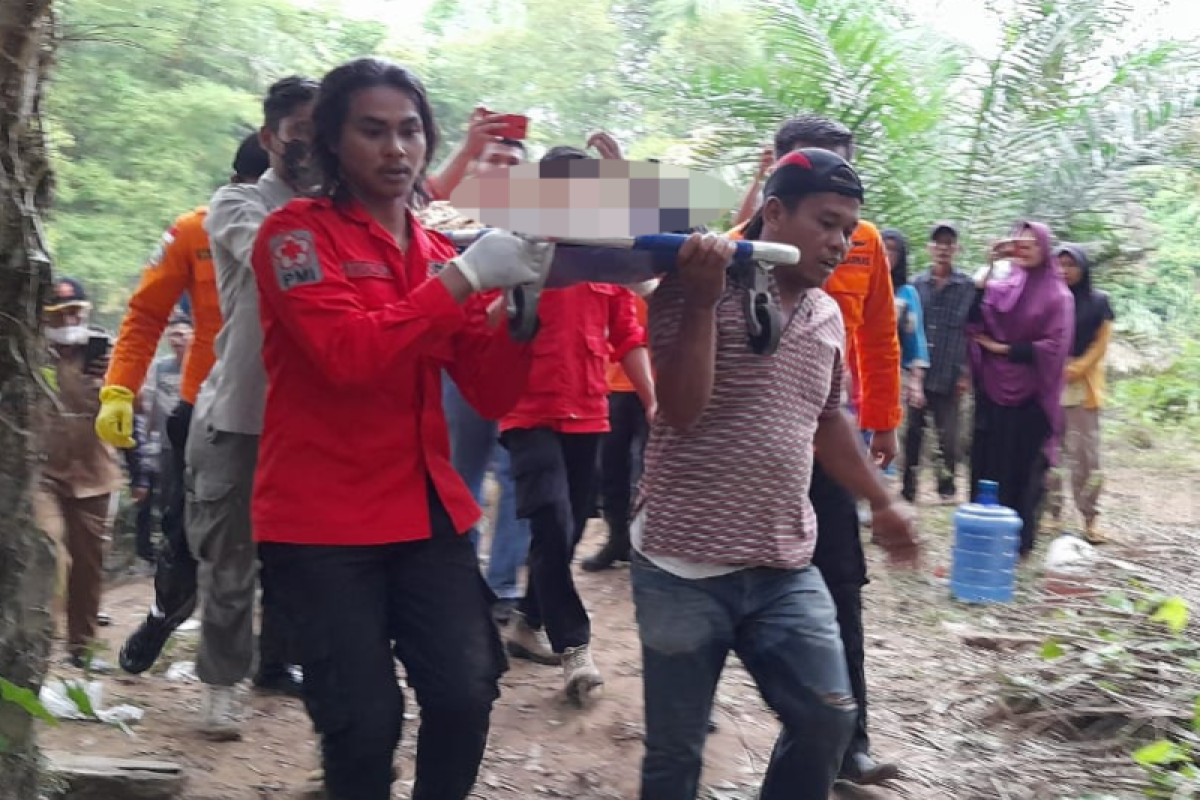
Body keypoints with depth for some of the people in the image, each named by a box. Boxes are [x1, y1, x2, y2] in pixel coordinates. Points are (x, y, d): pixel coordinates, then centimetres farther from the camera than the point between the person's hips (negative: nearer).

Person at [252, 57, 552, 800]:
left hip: (429, 509, 5)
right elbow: (348, 356, -21)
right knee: (365, 719, -4)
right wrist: (464, 277, -24)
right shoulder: (296, 232, -5)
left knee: (467, 695, 0)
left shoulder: (443, 255, 10)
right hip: (323, 520, -5)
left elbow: (493, 396, 3)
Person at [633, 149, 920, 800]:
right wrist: (700, 301, -23)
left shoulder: (828, 315, 11)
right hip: (683, 568, -5)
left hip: (785, 571, 6)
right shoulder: (697, 285, -9)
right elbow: (680, 410, -16)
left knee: (828, 721, 8)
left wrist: (882, 503, 27)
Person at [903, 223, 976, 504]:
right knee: (913, 432, 8)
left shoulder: (968, 287, 0)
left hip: (949, 376, -2)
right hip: (917, 373, 2)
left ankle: (947, 485, 17)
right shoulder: (917, 284, 6)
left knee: (948, 435, 3)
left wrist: (966, 373, -6)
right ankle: (908, 487, 17)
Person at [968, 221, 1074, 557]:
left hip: (1030, 396, -4)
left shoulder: (1057, 295, -2)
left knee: (1023, 468, 1)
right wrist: (989, 266, -11)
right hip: (992, 391, 4)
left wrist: (1003, 348, -9)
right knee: (987, 463, 6)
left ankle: (1019, 541, 9)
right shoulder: (1001, 287, 9)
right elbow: (972, 316, -8)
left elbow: (1054, 347, -10)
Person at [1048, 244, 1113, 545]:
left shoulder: (1098, 301, 5)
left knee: (1085, 453, -3)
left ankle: (1090, 516, 2)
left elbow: (1100, 345, 2)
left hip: (1082, 385, -1)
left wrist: (1074, 370, -10)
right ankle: (1052, 510, 10)